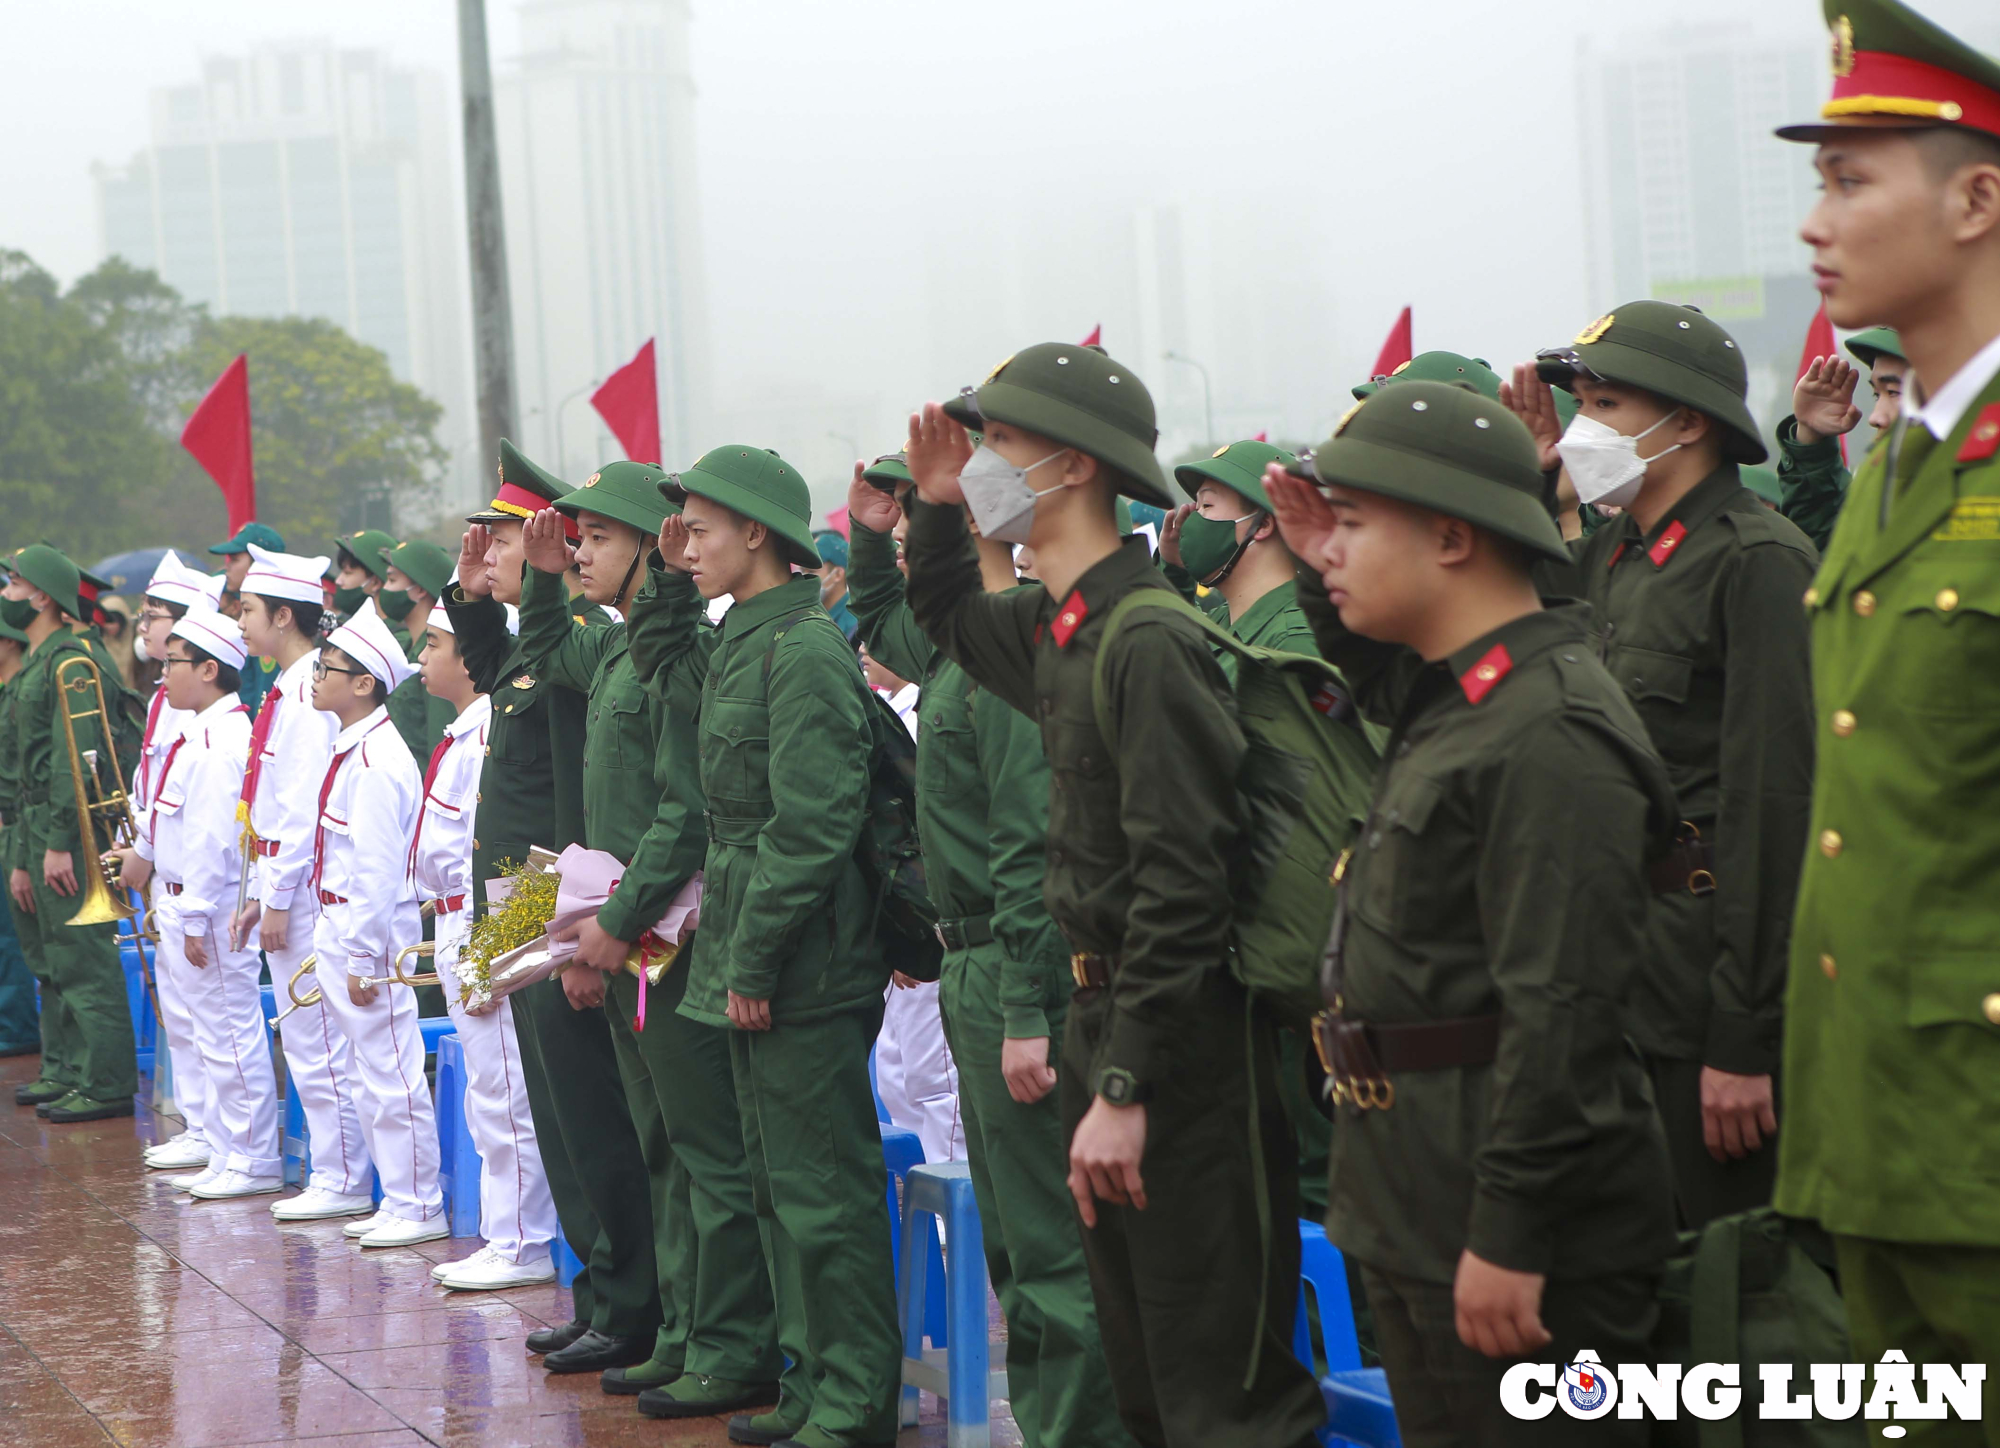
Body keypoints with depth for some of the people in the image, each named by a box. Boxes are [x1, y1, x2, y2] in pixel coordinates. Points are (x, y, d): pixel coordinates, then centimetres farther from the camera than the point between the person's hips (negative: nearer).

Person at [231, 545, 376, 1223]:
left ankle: (344, 1183, 0)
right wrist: (261, 893, 18)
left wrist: (278, 900, -19)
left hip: (307, 892, -10)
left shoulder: (308, 697, -16)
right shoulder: (287, 692, 15)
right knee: (303, 1042, 13)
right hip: (287, 889, 10)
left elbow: (304, 806, -21)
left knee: (320, 1043, -5)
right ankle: (331, 1176, 19)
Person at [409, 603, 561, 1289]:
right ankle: (504, 1239, 21)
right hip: (456, 930, 11)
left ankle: (521, 1249, -1)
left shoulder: (490, 737, -17)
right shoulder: (463, 736, 15)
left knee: (503, 1097, -5)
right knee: (487, 1098, 14)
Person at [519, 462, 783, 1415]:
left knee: (710, 1149, -4)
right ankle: (687, 1335, 22)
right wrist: (541, 575, 20)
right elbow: (545, 654, 37)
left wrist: (621, 920, -19)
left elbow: (687, 814, -21)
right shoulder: (615, 650, 12)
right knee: (665, 1148, 15)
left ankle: (734, 1354, 0)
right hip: (624, 940, 10)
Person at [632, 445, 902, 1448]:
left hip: (802, 974, -10)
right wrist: (668, 581, 18)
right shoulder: (738, 644, 12)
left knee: (822, 1187, -5)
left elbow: (811, 826, -21)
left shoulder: (803, 651, -16)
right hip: (752, 959, 10)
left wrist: (754, 962, -19)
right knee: (778, 1182, 15)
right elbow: (664, 670, 35)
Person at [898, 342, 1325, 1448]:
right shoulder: (1057, 631, 9)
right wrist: (935, 507, 14)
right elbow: (948, 619, 34)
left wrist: (1125, 1089, -25)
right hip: (1098, 1011, 10)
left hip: (1182, 1029, -10)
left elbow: (1180, 885, -23)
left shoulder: (1150, 644, -19)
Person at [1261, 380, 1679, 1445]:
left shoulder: (1552, 735, -20)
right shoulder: (1453, 699, 11)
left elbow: (1559, 1011, -25)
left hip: (1509, 1207, -10)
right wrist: (1322, 574, 21)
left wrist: (1509, 1237, -25)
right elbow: (1382, 681, 39)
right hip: (1420, 1211, 10)